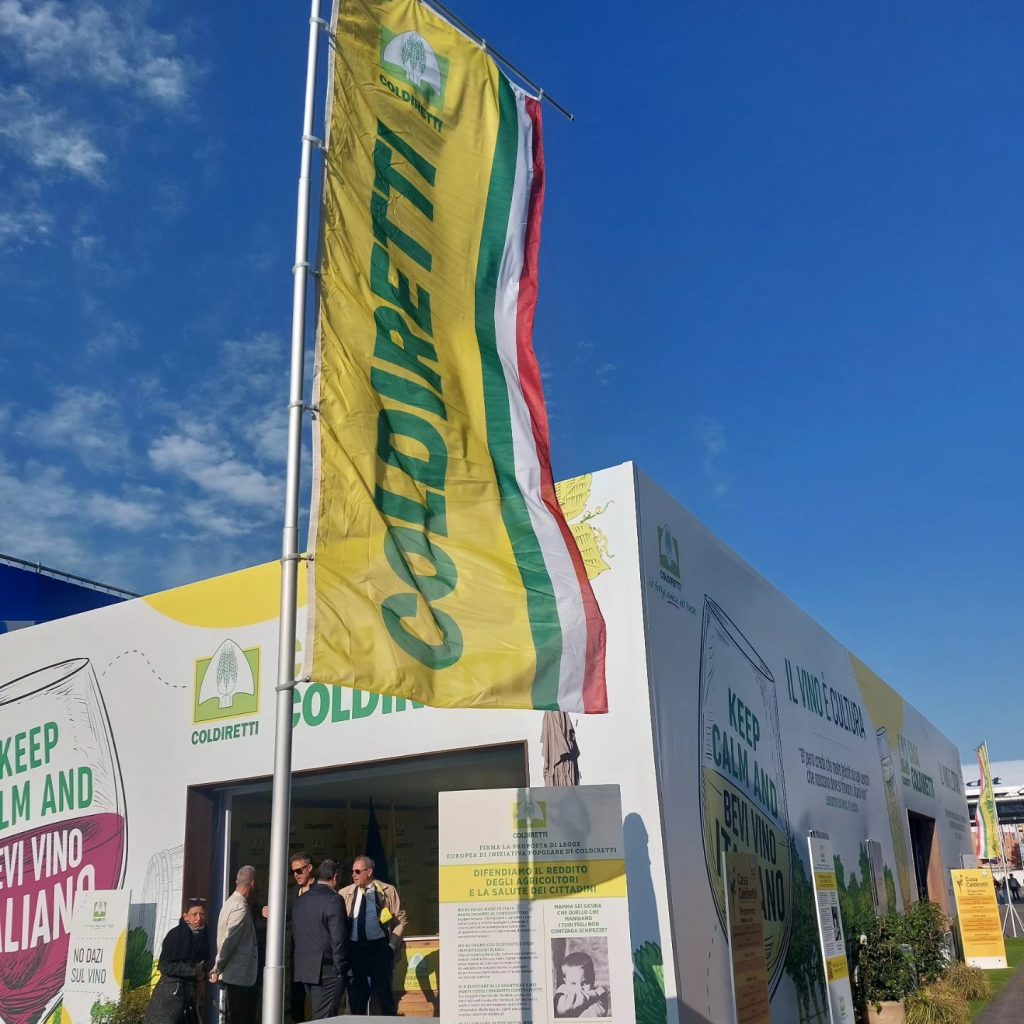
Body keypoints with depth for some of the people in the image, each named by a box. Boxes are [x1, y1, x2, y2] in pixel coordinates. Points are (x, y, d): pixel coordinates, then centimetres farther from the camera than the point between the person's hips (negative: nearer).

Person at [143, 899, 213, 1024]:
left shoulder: (204, 936, 5)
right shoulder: (175, 935, -13)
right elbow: (164, 966, -16)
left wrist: (202, 973, -3)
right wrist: (192, 970, -16)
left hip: (191, 990, 6)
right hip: (171, 991, -6)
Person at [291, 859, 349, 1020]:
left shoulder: (300, 901, 11)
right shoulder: (334, 900, -12)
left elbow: (294, 934, 14)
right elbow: (338, 939, -15)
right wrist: (341, 970, -9)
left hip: (304, 969, 7)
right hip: (326, 970, -7)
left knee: (318, 1015, 15)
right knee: (325, 1018, -4)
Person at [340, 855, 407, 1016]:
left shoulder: (388, 891, 1)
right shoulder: (345, 893, 5)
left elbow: (400, 920, 2)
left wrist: (392, 945, -6)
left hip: (379, 947, -2)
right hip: (354, 948, 2)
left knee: (384, 991, -1)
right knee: (356, 993, 7)